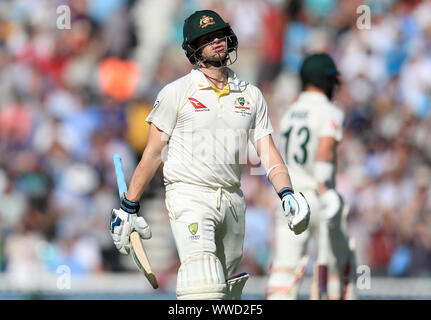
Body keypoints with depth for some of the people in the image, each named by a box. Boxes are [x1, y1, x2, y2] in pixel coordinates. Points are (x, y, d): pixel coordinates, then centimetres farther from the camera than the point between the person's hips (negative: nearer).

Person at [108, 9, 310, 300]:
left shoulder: (252, 95, 11)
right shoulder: (176, 93, 0)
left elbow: (268, 151, 7)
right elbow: (153, 153, 1)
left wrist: (287, 194, -10)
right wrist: (129, 207, 0)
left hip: (233, 199, 5)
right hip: (189, 197, -5)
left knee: (227, 288, 9)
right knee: (204, 287, -23)